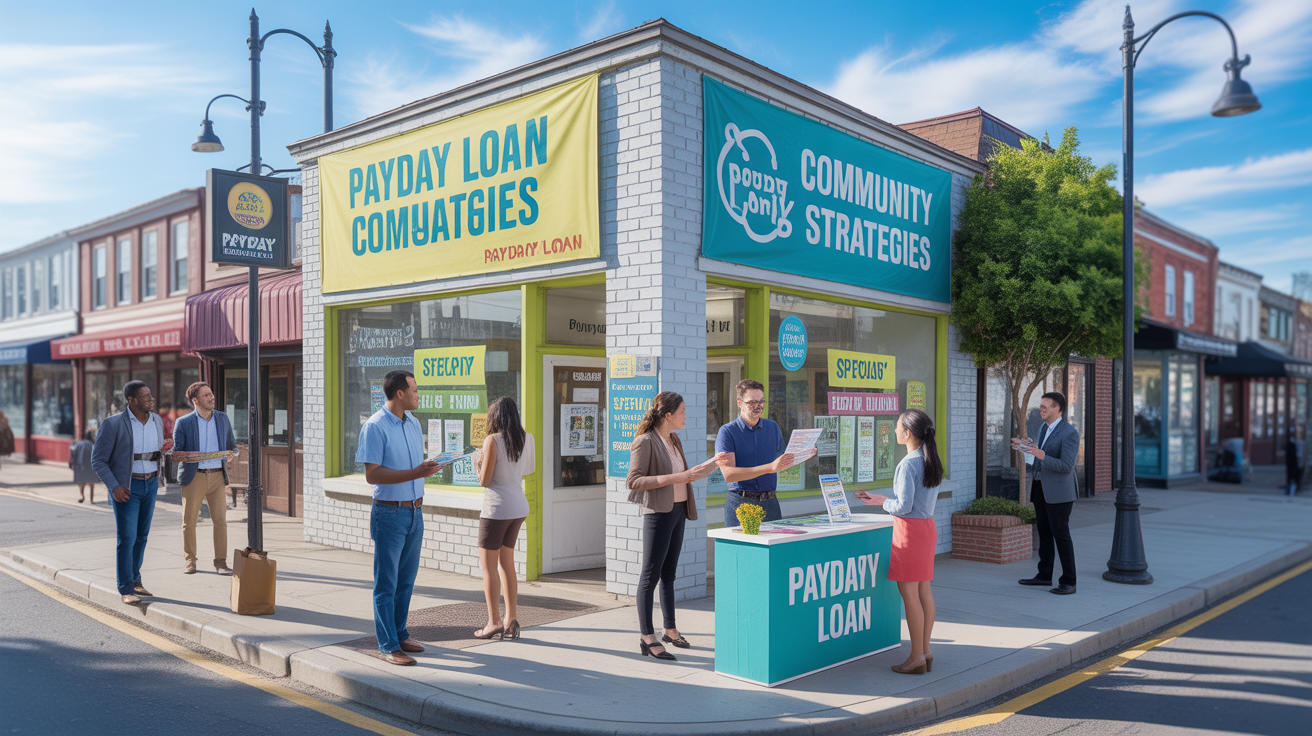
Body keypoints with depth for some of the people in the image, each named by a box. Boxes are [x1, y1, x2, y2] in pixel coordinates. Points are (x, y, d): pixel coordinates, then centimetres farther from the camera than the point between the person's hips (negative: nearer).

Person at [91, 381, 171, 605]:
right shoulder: (113, 424, -14)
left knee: (141, 536, 12)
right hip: (126, 487, -5)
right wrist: (113, 486, -19)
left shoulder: (156, 421, 3)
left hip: (151, 484, 5)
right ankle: (126, 590, 2)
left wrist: (164, 449, -3)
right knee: (127, 538, -7)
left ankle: (135, 580, 26)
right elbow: (98, 460, -10)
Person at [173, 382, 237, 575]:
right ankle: (189, 561, 19)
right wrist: (187, 456, -20)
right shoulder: (184, 423, 2)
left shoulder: (223, 418, 11)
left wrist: (232, 454, 3)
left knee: (220, 520, -2)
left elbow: (232, 444, 21)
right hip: (194, 476, -2)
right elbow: (176, 451, 1)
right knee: (189, 521, 4)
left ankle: (220, 562, 5)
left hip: (217, 475, 2)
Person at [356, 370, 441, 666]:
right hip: (389, 512, -7)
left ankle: (400, 634, 26)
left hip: (414, 511, 7)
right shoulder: (375, 427, -13)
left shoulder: (413, 423, 11)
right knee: (386, 583, 0)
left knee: (406, 579, 15)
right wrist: (413, 473, -25)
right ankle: (388, 646, 6)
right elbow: (372, 474, -19)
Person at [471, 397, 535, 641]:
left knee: (488, 565, 4)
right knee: (507, 563, 16)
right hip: (519, 505, 7)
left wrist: (477, 460, 5)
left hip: (497, 508, -7)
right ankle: (511, 620, 18)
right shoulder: (527, 438, 3)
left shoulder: (493, 440, -14)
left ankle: (494, 622, 4)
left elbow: (484, 480, -12)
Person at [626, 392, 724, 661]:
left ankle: (670, 630, 25)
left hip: (678, 511, 8)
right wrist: (672, 478, -23)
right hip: (658, 514, -8)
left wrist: (714, 462, 16)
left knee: (668, 573, 16)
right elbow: (633, 481, -18)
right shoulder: (645, 441, -13)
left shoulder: (674, 441, 13)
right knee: (651, 574, -5)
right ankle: (647, 638, -1)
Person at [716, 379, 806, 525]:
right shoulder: (727, 432, -5)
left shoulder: (773, 427, 12)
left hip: (770, 502, 4)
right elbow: (729, 474, -17)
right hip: (740, 503, -4)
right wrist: (770, 467, -22)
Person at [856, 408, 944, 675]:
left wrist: (884, 502, 0)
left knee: (908, 592, -1)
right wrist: (882, 500, 18)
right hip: (928, 525, 9)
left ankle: (916, 657, 4)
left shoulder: (908, 464, -19)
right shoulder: (931, 461, 9)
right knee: (923, 591, 13)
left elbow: (903, 506, -20)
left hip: (910, 529, -9)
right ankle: (925, 651, 20)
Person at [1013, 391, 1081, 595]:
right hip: (1040, 487, 8)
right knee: (1044, 532, 15)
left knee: (1061, 535, -4)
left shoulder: (1070, 433, -15)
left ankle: (1068, 582, 4)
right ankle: (1044, 575, 25)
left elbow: (1066, 466, -22)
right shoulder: (1044, 428, 11)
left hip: (1058, 492, -8)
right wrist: (1026, 447, 7)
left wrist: (1041, 456, -33)